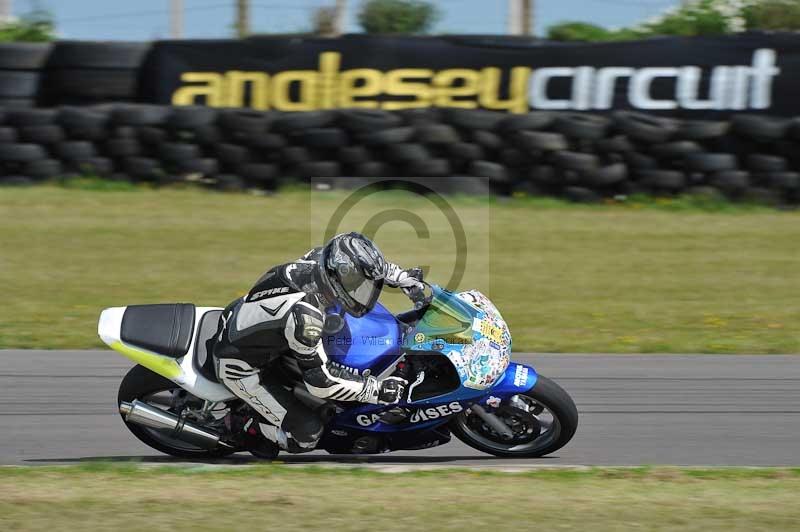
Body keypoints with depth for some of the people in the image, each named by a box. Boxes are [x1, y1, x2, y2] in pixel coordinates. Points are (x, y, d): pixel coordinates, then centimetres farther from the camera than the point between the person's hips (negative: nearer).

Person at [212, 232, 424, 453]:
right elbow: (320, 380, -29)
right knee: (307, 433, -10)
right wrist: (377, 390, -25)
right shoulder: (304, 316, -38)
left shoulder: (319, 260, -17)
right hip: (239, 367, -8)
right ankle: (247, 426, 13)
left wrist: (404, 277, 6)